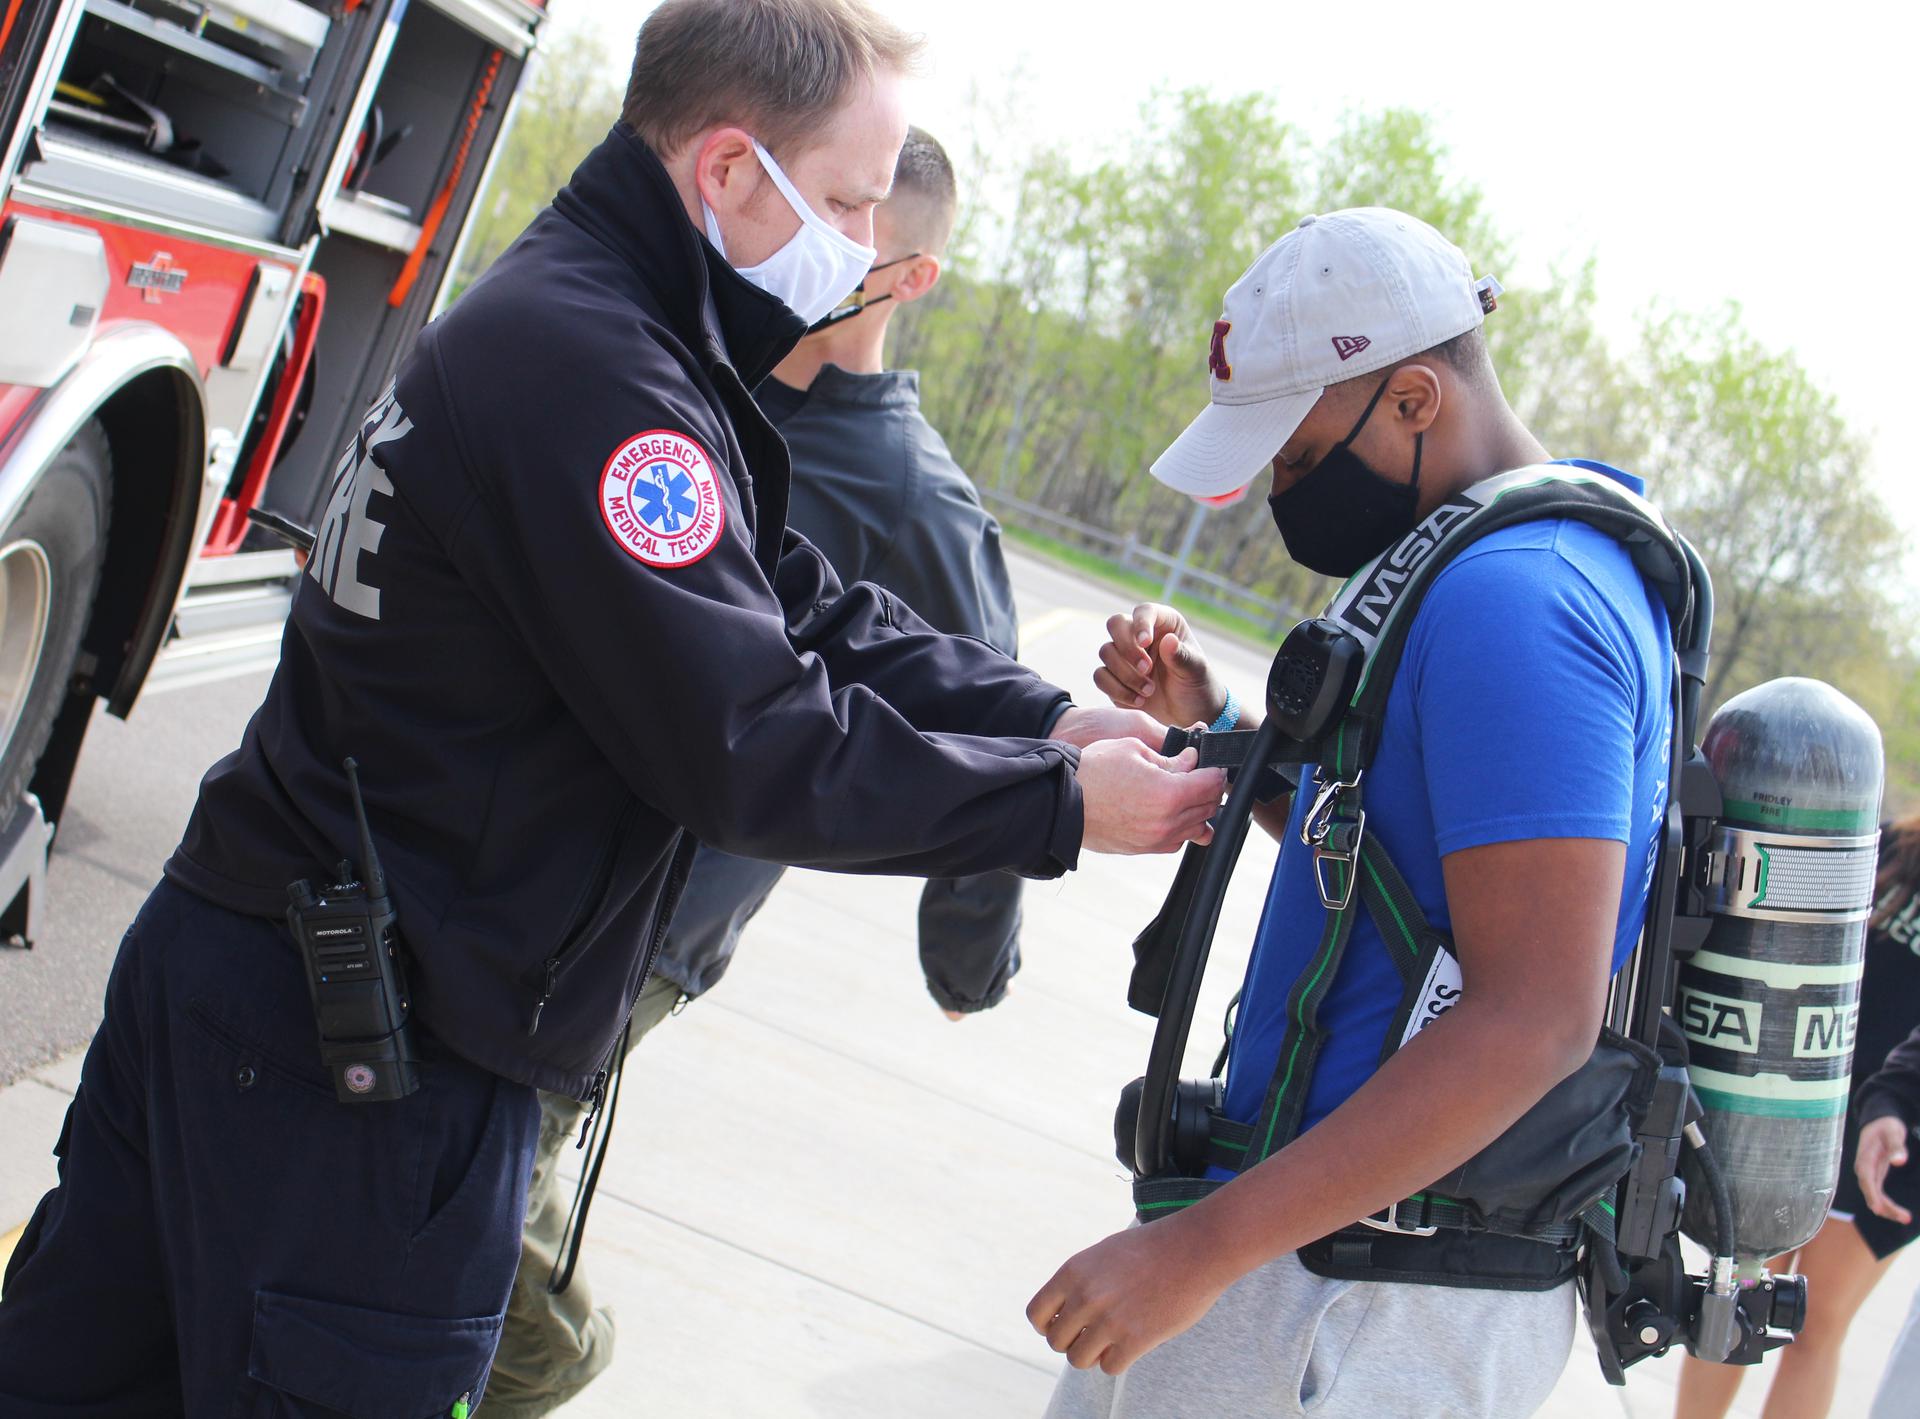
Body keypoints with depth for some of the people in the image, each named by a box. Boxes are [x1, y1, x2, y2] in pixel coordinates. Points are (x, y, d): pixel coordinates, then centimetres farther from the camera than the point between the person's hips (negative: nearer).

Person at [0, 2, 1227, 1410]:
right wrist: (1062, 807, -14)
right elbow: (753, 751, -23)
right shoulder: (583, 369, -22)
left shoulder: (571, 329, 12)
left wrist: (1048, 719, -3)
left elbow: (808, 613, 8)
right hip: (366, 1045, -10)